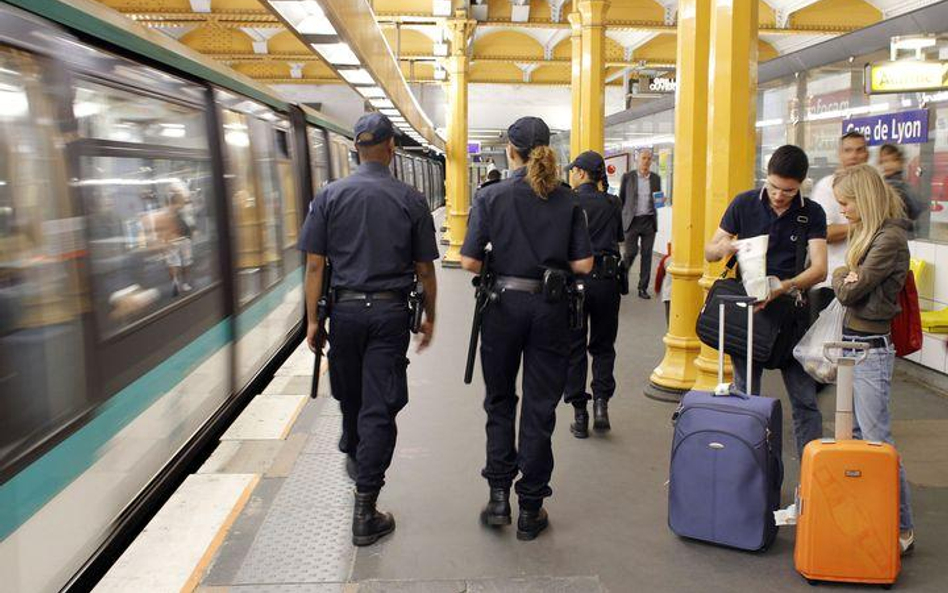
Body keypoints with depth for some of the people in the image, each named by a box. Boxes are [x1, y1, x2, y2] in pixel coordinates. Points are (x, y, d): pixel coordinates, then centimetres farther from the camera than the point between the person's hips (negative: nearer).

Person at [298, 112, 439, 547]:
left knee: (350, 395, 21)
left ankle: (354, 459, 48)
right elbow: (425, 270, 1)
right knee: (379, 406, 0)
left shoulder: (329, 196, 0)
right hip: (391, 311, -2)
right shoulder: (411, 200, -3)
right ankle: (365, 513, 2)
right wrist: (429, 317, 12)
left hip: (345, 308, 2)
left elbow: (314, 264, -3)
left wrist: (312, 319, 3)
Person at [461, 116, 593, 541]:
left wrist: (497, 269, 9)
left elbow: (469, 261, -11)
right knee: (540, 408, 9)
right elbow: (583, 264, -3)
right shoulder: (567, 200, -1)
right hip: (550, 309, 1)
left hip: (504, 305, -1)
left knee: (499, 402, 18)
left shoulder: (491, 196, -6)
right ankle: (530, 510, 17)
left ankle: (499, 496, 15)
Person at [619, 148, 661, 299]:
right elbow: (621, 199, 7)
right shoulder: (628, 177, 3)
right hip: (632, 220, -2)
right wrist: (620, 219, 1)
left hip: (649, 221, 3)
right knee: (631, 253, -4)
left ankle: (643, 288, 10)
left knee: (647, 255, 2)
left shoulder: (656, 178, 10)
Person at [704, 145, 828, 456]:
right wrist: (723, 247, -22)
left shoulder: (812, 214, -1)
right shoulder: (745, 204, -1)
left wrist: (783, 287, -31)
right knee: (745, 396, 8)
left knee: (804, 398, 2)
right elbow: (709, 252, 3)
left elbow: (819, 267, -12)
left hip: (789, 312, 0)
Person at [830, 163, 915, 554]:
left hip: (871, 349, -10)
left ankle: (902, 529, 7)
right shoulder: (868, 234, 14)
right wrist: (848, 277, -9)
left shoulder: (889, 238, -17)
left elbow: (850, 291, -18)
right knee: (854, 437, 15)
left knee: (877, 442, -4)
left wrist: (841, 275, 1)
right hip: (852, 343, 10)